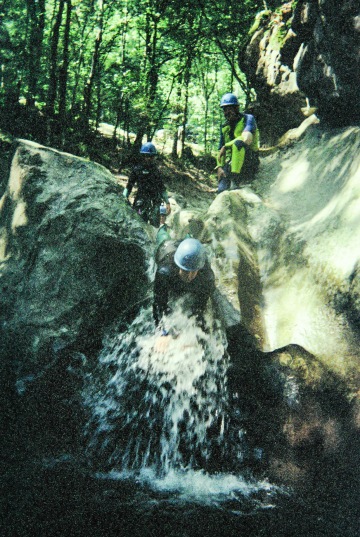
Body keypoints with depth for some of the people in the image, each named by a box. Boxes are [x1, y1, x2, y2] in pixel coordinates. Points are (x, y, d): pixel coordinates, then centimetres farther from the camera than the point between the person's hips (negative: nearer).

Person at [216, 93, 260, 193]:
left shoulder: (248, 119, -1)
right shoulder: (224, 127, 16)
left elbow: (246, 138, -21)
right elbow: (221, 151, 16)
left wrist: (226, 146, -17)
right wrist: (219, 167, -3)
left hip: (249, 161, -4)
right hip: (230, 163, 4)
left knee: (238, 143, -38)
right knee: (221, 191, -23)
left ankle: (235, 181, -35)